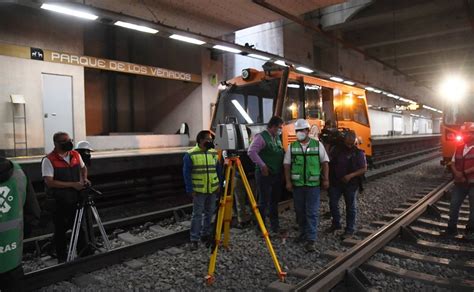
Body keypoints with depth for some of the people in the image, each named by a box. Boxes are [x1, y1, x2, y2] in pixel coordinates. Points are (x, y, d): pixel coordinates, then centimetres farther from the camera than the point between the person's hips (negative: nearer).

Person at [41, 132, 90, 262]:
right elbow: (49, 182, -21)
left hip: (76, 199, 5)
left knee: (79, 227, 13)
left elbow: (83, 168, 20)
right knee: (60, 230, 9)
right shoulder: (49, 160, -15)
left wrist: (84, 179, 0)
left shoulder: (75, 155, 2)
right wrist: (72, 184, -23)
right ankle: (62, 258, 23)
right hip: (58, 202, -5)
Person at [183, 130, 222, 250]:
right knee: (197, 214, 0)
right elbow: (186, 173, -7)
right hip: (198, 190, -4)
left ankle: (205, 234, 27)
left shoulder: (214, 153, 6)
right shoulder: (190, 154, -8)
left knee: (209, 213, 13)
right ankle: (194, 239, 8)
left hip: (213, 190, 5)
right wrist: (190, 189, -10)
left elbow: (218, 170, 12)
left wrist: (219, 184, 6)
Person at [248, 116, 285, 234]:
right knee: (264, 201, -2)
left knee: (275, 201, 16)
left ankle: (275, 226, 29)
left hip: (277, 174, 8)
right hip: (265, 174, -8)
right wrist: (262, 165, -21)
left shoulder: (277, 137, 14)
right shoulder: (261, 137, -13)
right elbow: (251, 152, -22)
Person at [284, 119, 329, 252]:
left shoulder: (317, 145, 2)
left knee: (312, 212, -3)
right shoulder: (292, 146, 4)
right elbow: (287, 165, 3)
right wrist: (288, 182, -4)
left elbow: (325, 162, 5)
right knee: (300, 211, 12)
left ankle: (311, 240, -1)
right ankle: (303, 233, 30)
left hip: (313, 184, -2)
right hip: (297, 184, 2)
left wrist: (326, 179, -2)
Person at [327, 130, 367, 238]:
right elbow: (328, 161, 4)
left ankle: (350, 229, 19)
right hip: (335, 182, 3)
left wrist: (351, 175, -21)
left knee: (350, 207, 7)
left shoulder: (358, 153, -8)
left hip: (351, 184, -3)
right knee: (333, 204, 10)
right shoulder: (336, 149, -1)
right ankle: (336, 224, 31)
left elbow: (364, 169, -8)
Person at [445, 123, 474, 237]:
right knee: (454, 205, 8)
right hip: (460, 182, 5)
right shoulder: (459, 148, 8)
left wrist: (465, 172, -20)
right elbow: (453, 163, 10)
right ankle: (451, 229, 19)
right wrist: (456, 172, -8)